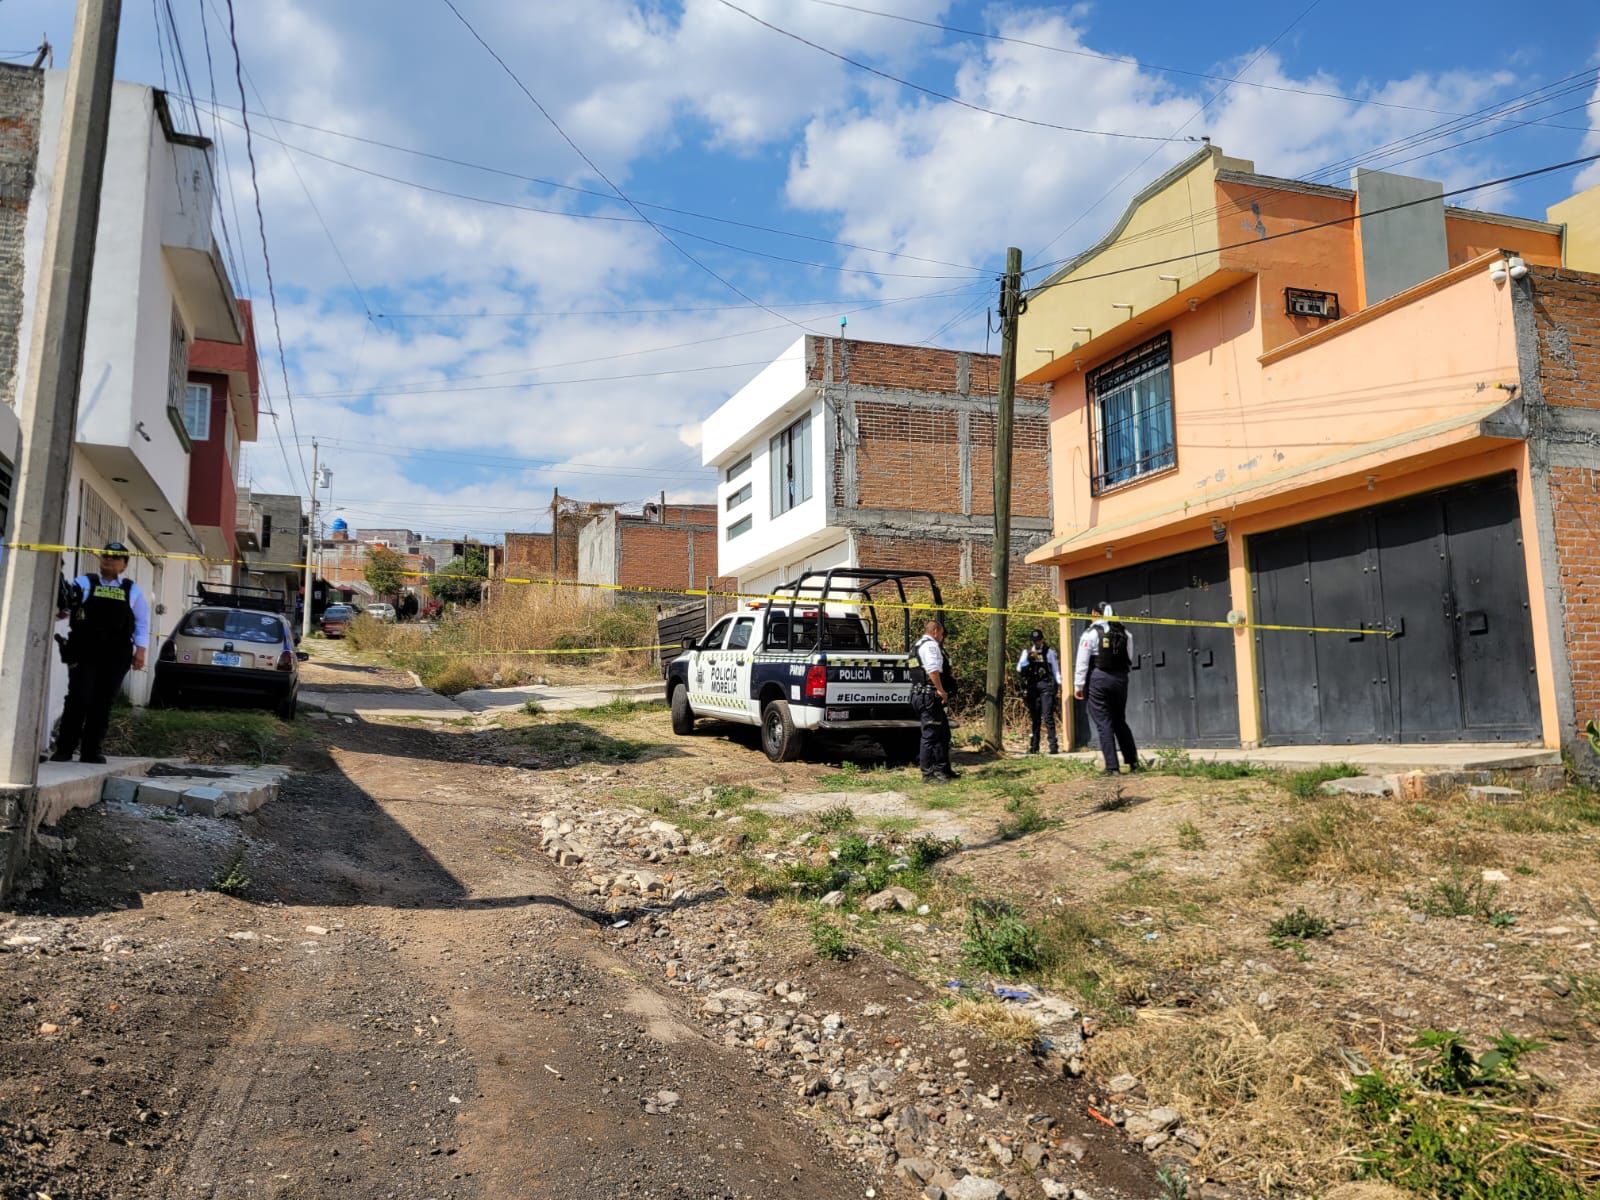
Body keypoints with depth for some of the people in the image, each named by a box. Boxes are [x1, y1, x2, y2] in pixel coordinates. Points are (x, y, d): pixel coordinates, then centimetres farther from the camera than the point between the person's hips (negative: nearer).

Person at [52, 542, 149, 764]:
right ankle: (64, 749, 4)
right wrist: (61, 610, -27)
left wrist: (140, 650, 4)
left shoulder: (133, 591, 13)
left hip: (115, 656, 2)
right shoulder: (83, 583, 9)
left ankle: (91, 750, 10)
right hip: (83, 652, -2)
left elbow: (142, 623, 12)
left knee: (103, 703, 3)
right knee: (79, 699, -6)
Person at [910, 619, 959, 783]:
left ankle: (943, 769, 26)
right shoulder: (930, 645, -11)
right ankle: (928, 774, -3)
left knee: (943, 733, 18)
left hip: (923, 695, 11)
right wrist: (941, 690, -22)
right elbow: (933, 670, -25)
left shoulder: (921, 645, 23)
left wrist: (948, 677, 25)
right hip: (929, 695, -11)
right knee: (930, 734, -7)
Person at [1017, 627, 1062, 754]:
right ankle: (1033, 746, 13)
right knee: (1034, 718, 8)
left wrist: (1059, 682, -4)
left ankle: (1053, 746, -10)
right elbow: (1019, 669, 4)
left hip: (1046, 686, -3)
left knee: (1048, 717, -10)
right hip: (1032, 687, 3)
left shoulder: (1049, 651, 4)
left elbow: (1055, 668, 6)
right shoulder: (1027, 652, 11)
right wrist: (1028, 657, -9)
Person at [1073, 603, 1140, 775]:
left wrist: (1078, 685, -2)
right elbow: (1130, 659, 11)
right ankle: (1133, 762, 18)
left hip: (1098, 679, -4)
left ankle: (1112, 767, -2)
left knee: (1104, 724, 0)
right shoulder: (1125, 632, 7)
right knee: (1120, 722, 18)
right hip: (1121, 678, 5)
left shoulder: (1091, 633, -7)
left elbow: (1082, 662, -7)